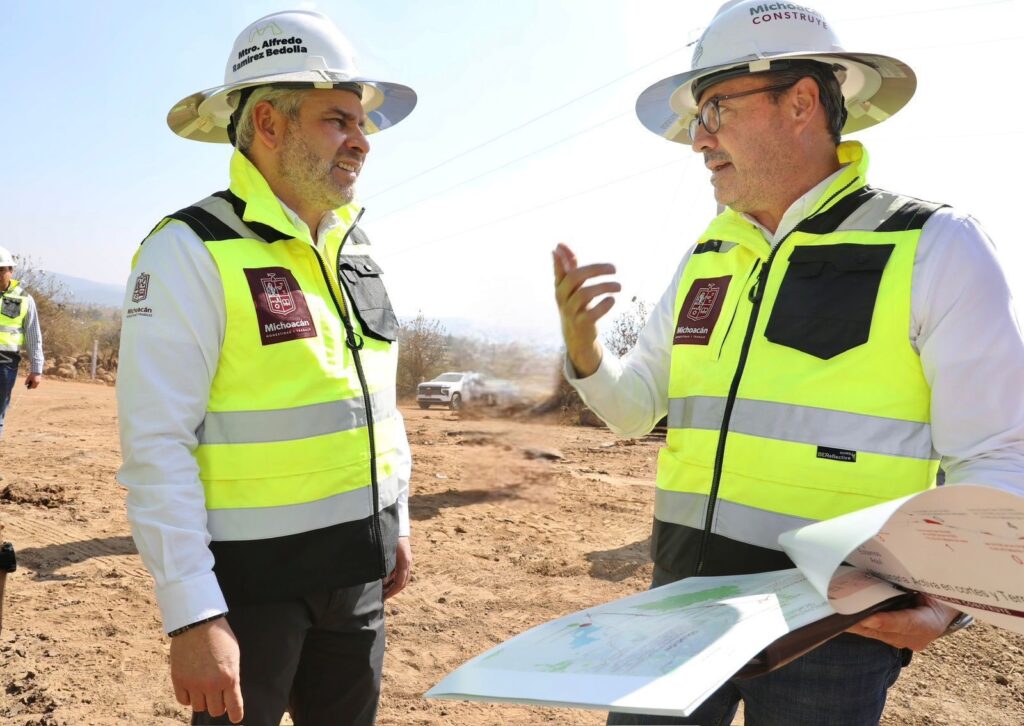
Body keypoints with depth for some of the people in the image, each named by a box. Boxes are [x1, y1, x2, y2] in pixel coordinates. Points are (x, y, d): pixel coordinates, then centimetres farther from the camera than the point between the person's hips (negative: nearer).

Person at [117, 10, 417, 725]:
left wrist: (398, 522, 16)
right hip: (250, 575, -6)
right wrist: (194, 616, -21)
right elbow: (157, 446, -18)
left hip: (357, 568, 7)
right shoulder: (194, 251, -13)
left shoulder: (354, 251, 9)